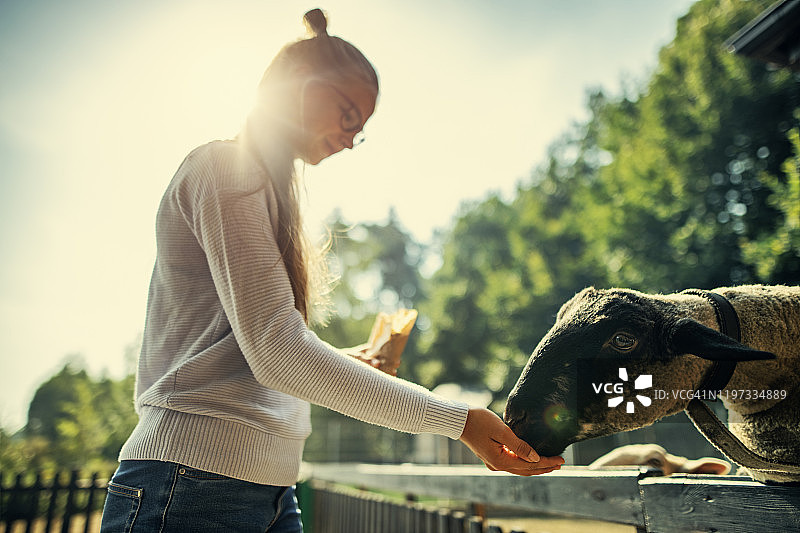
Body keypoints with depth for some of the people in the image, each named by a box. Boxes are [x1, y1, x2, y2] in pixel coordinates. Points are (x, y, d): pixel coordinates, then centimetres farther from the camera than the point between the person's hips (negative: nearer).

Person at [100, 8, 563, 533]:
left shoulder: (268, 184, 18)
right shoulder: (223, 168, -9)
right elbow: (277, 352, -21)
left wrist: (347, 363, 14)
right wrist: (457, 420, -20)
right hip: (193, 488, -8)